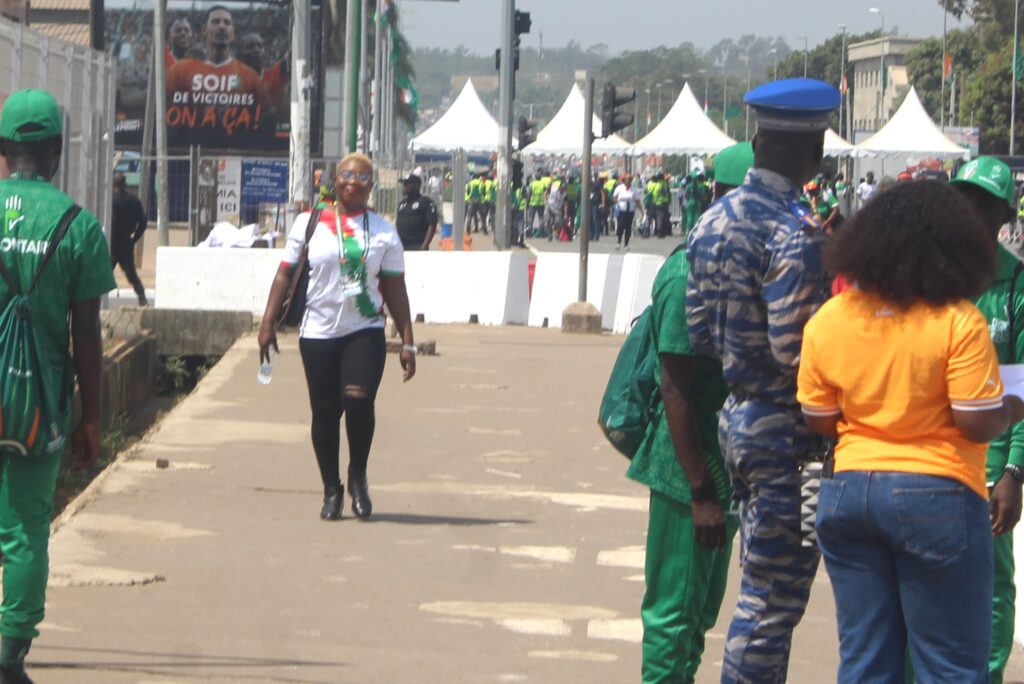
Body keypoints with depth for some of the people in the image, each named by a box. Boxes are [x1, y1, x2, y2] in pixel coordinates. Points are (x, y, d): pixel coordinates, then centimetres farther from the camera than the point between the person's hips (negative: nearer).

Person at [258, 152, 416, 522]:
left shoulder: (383, 231, 7)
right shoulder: (310, 223, 5)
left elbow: (395, 289, 8)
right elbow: (285, 273, 7)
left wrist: (407, 342, 5)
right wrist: (268, 322, -1)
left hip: (365, 332, -1)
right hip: (318, 332, 1)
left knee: (358, 399, -19)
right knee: (325, 411, 3)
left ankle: (358, 476, 3)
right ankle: (331, 489, 17)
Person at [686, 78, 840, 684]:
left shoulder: (715, 220, 6)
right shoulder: (794, 236, -20)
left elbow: (699, 332, 9)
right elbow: (797, 350, -23)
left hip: (736, 419, 9)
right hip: (787, 432, -9)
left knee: (764, 584, 19)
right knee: (773, 600, -1)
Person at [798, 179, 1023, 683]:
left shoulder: (826, 322, 1)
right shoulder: (957, 323, -14)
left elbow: (819, 420, 7)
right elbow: (978, 423, -15)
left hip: (849, 490, 5)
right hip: (936, 497, -5)